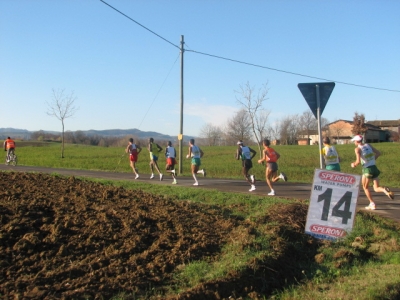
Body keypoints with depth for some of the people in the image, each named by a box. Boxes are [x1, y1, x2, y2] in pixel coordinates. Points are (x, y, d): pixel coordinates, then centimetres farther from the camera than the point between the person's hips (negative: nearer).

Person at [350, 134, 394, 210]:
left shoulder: (357, 149, -9)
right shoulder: (368, 145, 9)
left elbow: (358, 161, -19)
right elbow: (378, 153, 10)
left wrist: (354, 165, 1)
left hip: (367, 170, -5)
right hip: (374, 168, 5)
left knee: (365, 187, 18)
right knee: (376, 188, 10)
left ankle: (372, 204, 16)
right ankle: (385, 190, -23)